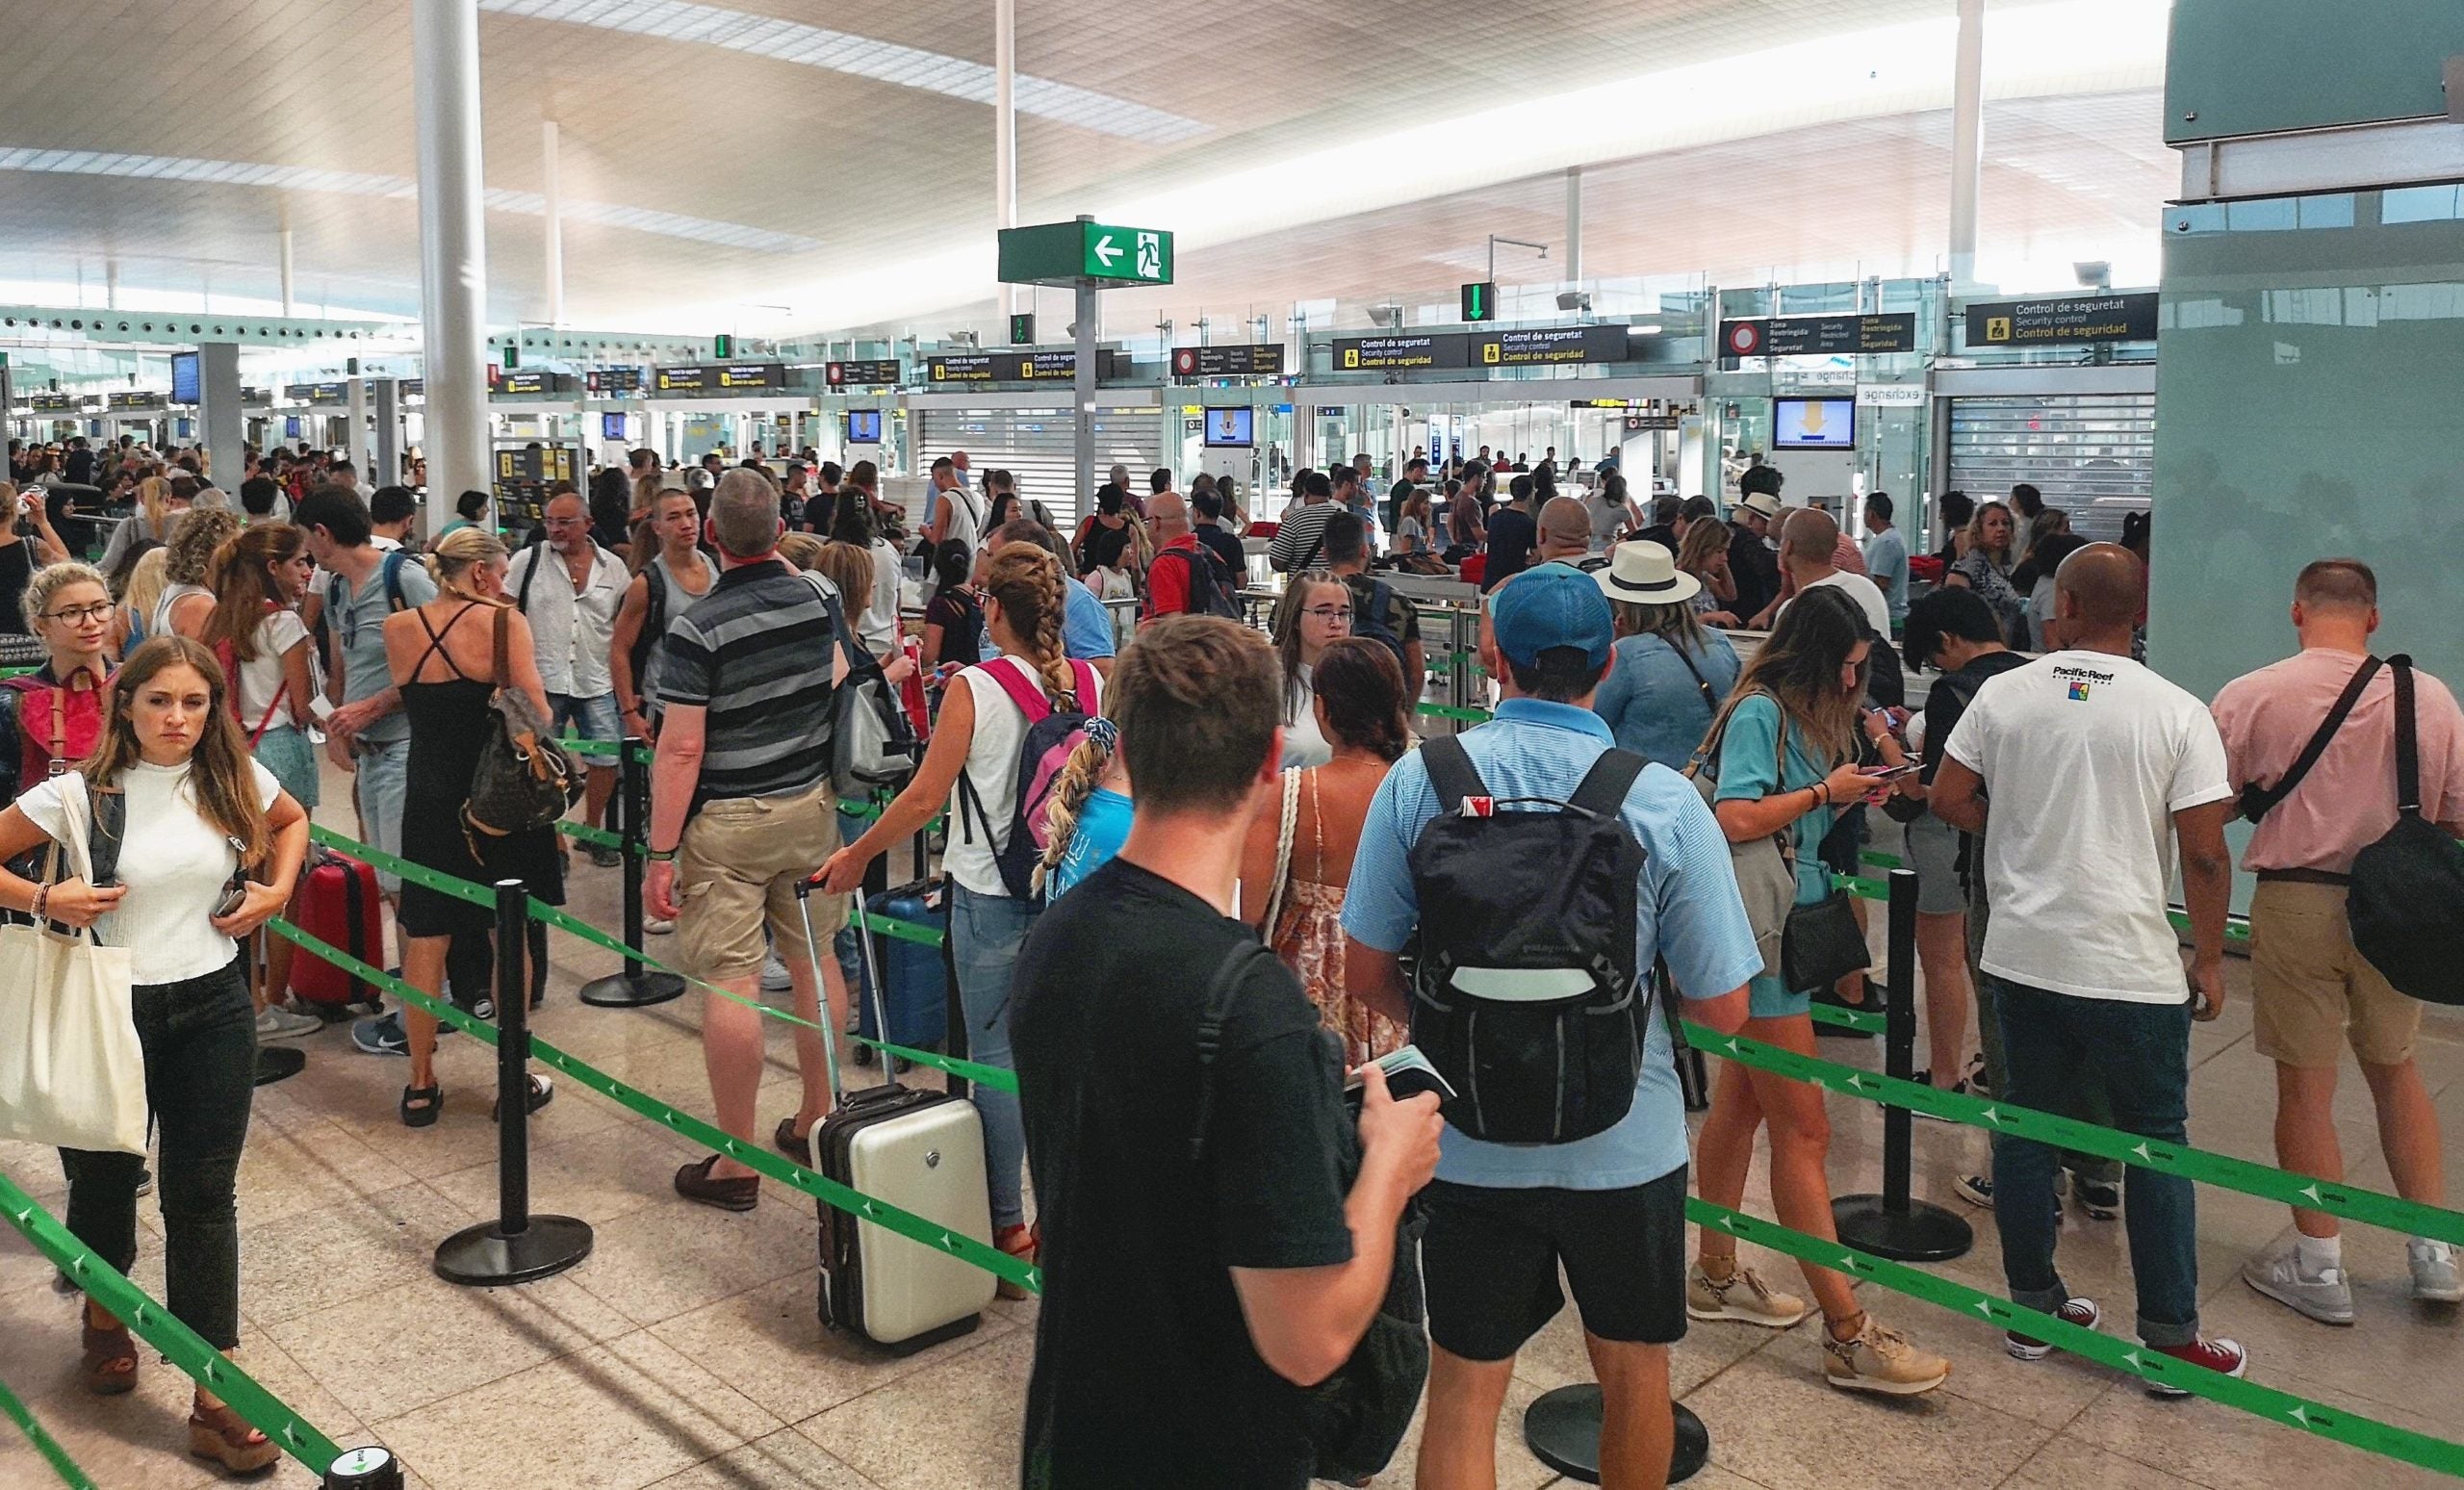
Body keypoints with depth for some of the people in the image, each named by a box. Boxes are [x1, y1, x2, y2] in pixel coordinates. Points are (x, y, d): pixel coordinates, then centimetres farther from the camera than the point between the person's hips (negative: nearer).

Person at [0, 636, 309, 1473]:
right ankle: (104, 1323, 48)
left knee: (203, 1199, 3)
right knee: (104, 1184, 16)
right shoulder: (80, 792, -11)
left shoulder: (234, 781, -1)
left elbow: (292, 821, 19)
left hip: (212, 1011, 2)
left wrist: (278, 888, 4)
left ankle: (216, 1400, 9)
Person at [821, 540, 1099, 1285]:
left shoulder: (976, 688, -14)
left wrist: (857, 855, 2)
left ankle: (1007, 1230, 14)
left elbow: (925, 798, -11)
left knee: (997, 1055, 6)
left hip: (992, 895, -4)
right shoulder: (1091, 684, -2)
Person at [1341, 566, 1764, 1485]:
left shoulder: (1415, 782, -11)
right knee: (1634, 1368, 23)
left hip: (1469, 1143, 0)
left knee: (1464, 1388, 15)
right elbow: (1723, 1010, -9)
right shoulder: (1667, 806, -14)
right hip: (1623, 1143, 0)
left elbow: (1366, 975, -6)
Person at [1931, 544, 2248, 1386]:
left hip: (2021, 957, 3)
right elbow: (2205, 853, -10)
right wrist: (2211, 962, 1)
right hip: (2132, 968, -2)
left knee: (2026, 1127, 14)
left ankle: (2032, 1307, 26)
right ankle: (2170, 1342, 18)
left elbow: (1948, 798, 3)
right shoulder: (2177, 714, -10)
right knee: (2156, 1144, 10)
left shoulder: (2004, 694, -3)